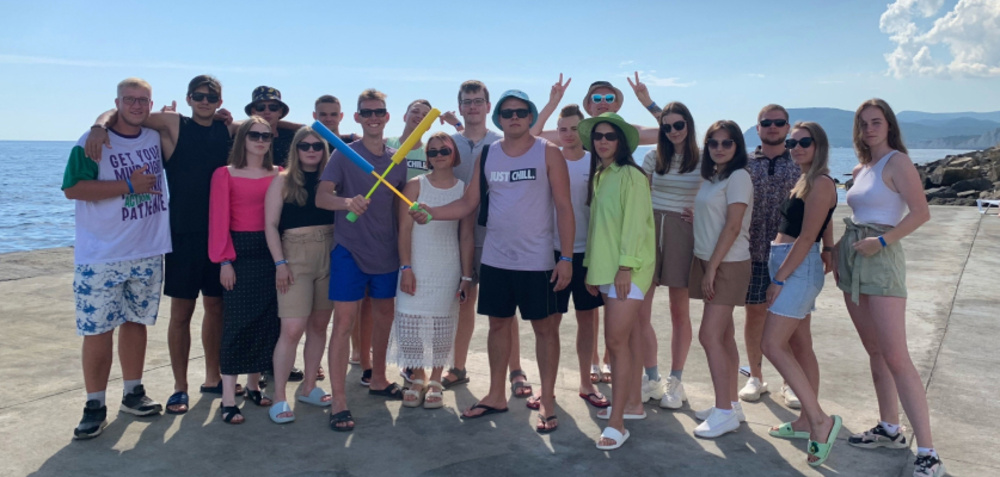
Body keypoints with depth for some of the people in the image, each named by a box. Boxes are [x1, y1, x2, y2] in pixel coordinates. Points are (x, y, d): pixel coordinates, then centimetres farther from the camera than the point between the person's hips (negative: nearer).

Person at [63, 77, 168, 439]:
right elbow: (72, 188, -17)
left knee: (136, 321, 13)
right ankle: (95, 406, 10)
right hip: (101, 257, -4)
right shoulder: (93, 141, -9)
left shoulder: (156, 138, 7)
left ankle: (132, 394, 25)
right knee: (98, 330, -1)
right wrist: (129, 185, -19)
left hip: (148, 253, 5)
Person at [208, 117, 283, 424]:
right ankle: (228, 400, 4)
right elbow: (219, 220, -5)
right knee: (237, 323, -3)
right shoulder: (225, 174, -2)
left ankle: (253, 386, 26)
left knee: (267, 321, 8)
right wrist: (224, 261, -11)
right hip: (240, 252, -4)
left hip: (271, 252, 4)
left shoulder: (278, 175, 7)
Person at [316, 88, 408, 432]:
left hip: (387, 252, 5)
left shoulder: (396, 159, 8)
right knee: (344, 321, -8)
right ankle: (338, 401, -4)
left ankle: (378, 380, 35)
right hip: (350, 249, -5)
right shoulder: (344, 154, -6)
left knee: (384, 316, 16)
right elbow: (321, 197, -18)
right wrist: (347, 202, -38)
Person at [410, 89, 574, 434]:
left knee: (545, 327, 4)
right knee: (498, 324, 13)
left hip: (537, 261, -4)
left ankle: (547, 402, 16)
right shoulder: (487, 155, 6)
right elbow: (469, 202, 6)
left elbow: (564, 207, -7)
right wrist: (431, 213, -12)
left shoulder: (548, 153, -5)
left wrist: (566, 258, -12)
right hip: (495, 259, 4)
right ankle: (496, 396, 27)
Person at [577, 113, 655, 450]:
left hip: (627, 268, -8)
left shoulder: (630, 175, -10)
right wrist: (592, 266, 14)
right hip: (606, 267, 8)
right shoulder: (599, 176, 15)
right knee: (629, 337, 14)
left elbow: (635, 223, -16)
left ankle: (617, 422, -7)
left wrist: (626, 267, -20)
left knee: (616, 340, -11)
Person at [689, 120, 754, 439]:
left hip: (728, 264, -8)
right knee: (724, 335, 11)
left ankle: (724, 412, -3)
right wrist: (707, 268, 8)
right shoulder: (711, 176, 14)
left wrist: (712, 269, -17)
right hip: (708, 262, 8)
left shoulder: (738, 177, -11)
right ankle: (731, 404, 20)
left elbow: (733, 227, -17)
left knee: (710, 335, -10)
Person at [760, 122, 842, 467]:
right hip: (787, 266, 10)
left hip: (799, 268, -10)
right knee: (799, 346, 12)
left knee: (773, 345, -14)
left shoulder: (821, 183, -12)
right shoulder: (804, 182, 16)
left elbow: (807, 238, -18)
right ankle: (807, 422, 20)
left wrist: (779, 279, -17)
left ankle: (820, 420, -11)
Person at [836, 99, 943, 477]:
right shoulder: (860, 169, 15)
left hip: (881, 260, -8)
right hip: (851, 259, 8)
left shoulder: (897, 162, -8)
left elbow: (921, 212, -16)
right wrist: (839, 247, 8)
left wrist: (882, 240, -22)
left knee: (895, 357, -11)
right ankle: (889, 430, 24)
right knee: (874, 351, 13)